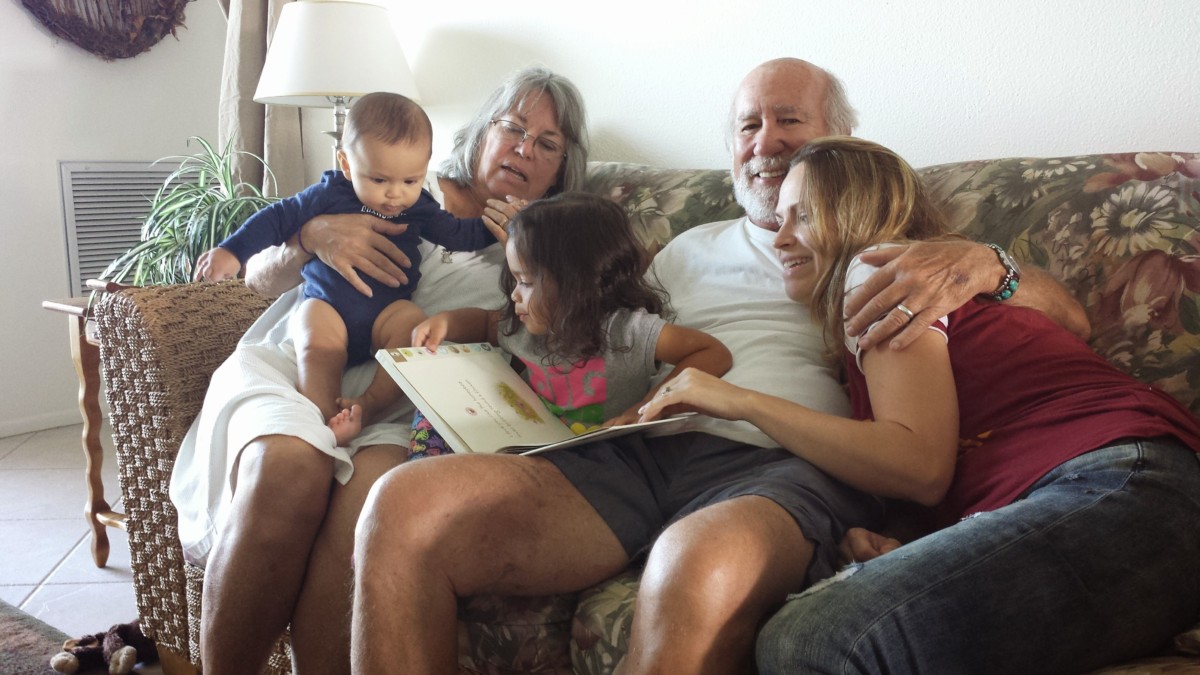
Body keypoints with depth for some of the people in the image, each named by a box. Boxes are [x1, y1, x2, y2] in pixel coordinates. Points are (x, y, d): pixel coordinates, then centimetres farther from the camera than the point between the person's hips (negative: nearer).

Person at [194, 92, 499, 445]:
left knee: (415, 326, -29)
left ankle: (369, 405, -32)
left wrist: (498, 221, -3)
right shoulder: (329, 195, -1)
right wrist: (231, 251, -2)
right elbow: (279, 218, 4)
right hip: (325, 302, -1)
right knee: (317, 347, -31)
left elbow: (460, 234, 12)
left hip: (389, 308, 2)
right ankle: (325, 424, -35)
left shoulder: (420, 208, 5)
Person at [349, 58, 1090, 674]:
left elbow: (1064, 316, 10)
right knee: (405, 506, -21)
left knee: (703, 567, -42)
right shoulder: (690, 249, 31)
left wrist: (981, 263, -13)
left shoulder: (886, 251, 20)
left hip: (786, 467, -3)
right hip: (636, 453, 4)